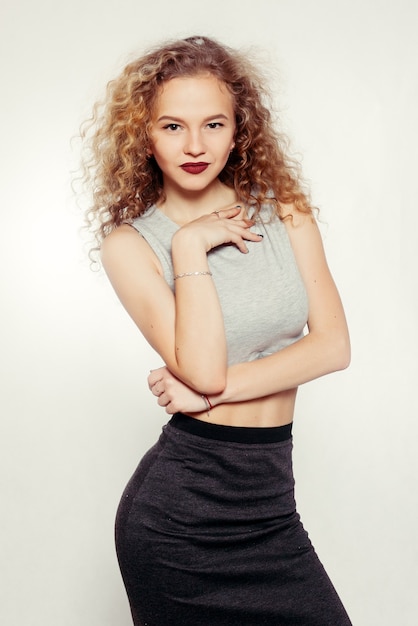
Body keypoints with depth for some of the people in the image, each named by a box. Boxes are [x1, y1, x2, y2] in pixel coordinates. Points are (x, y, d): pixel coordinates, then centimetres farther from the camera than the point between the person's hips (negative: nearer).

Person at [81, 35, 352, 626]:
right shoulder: (130, 242, -6)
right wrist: (190, 248, -15)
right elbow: (202, 369, -18)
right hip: (179, 507, -3)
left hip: (270, 499, 3)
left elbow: (333, 344, -5)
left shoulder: (284, 212, 3)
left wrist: (217, 390, -13)